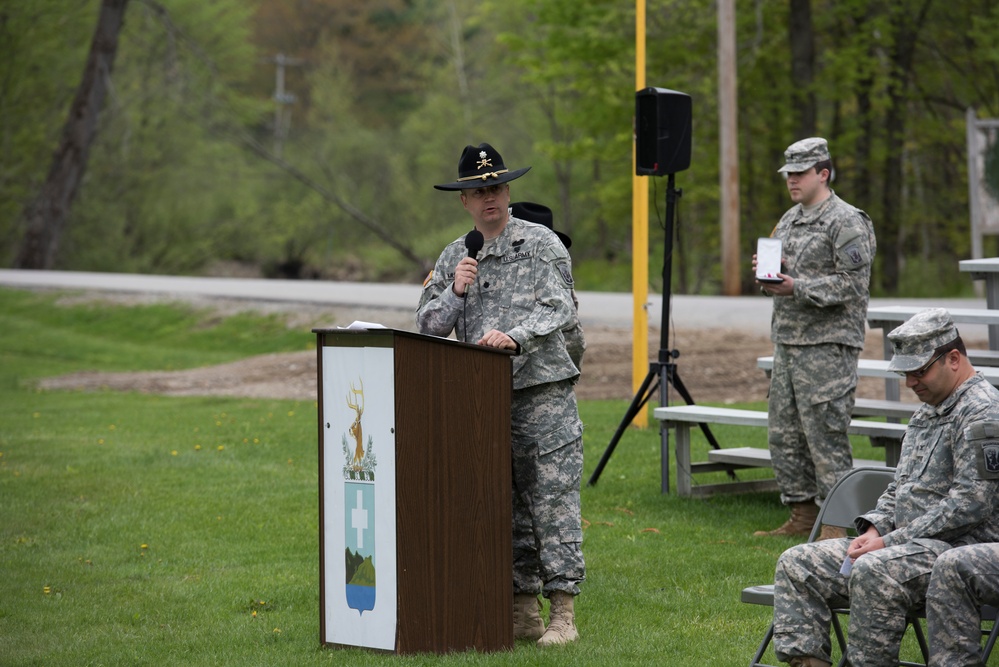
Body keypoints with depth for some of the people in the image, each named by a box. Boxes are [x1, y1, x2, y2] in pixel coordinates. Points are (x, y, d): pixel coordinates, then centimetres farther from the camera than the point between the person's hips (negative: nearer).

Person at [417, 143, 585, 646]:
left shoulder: (542, 245, 1)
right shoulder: (454, 257, 15)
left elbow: (558, 310, -10)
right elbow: (429, 325, 11)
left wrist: (514, 336, -25)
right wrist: (456, 291, -6)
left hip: (541, 388, -5)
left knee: (552, 500, -8)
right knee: (507, 506, 6)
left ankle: (562, 613, -9)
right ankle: (522, 609, 12)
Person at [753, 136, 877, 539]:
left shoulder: (847, 223, -9)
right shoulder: (789, 220, 18)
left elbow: (852, 283, -17)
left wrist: (797, 288, -22)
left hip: (827, 346, -9)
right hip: (787, 341, 9)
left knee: (824, 434, -10)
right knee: (784, 434, 10)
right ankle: (802, 516, 19)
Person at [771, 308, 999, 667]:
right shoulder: (926, 413, 19)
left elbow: (969, 505, -19)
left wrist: (889, 542, -18)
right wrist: (873, 528, 3)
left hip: (961, 547, -10)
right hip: (907, 542, 10)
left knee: (873, 571, -37)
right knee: (797, 564, -1)